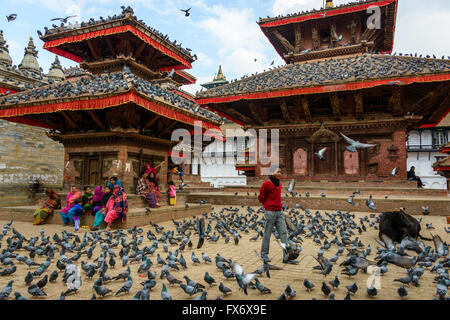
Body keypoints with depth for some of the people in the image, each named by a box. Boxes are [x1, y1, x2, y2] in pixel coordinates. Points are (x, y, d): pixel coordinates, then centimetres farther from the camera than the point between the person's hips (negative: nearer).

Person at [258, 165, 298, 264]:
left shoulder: (279, 183, 13)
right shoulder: (266, 184, -10)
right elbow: (261, 198, -3)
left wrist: (278, 205, 13)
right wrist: (268, 206, 5)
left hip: (279, 212, 7)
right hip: (270, 212, -7)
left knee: (283, 232, 1)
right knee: (267, 234, 2)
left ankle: (286, 257, 2)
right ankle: (264, 254, 15)